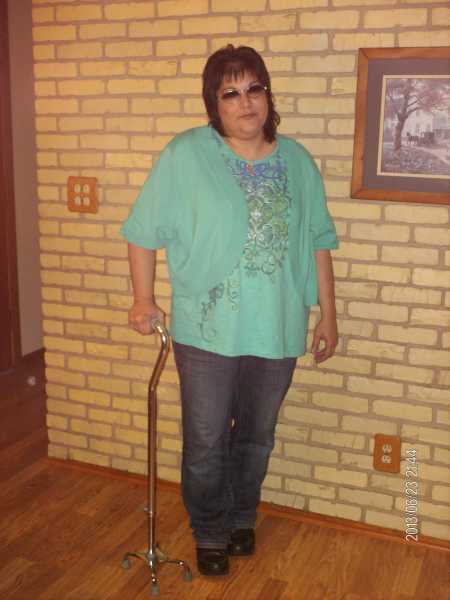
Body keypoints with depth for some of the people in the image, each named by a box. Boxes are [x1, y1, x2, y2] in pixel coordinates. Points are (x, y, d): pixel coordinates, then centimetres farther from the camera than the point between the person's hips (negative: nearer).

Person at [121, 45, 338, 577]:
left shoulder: (296, 161, 3)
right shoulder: (185, 155, -8)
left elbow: (318, 241, 7)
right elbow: (144, 231, -3)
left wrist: (328, 314, 6)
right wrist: (143, 298, -8)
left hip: (277, 330, 3)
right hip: (207, 331, -3)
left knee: (256, 437, 19)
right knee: (206, 444, 10)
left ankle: (242, 519, 44)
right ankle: (210, 534, 35)